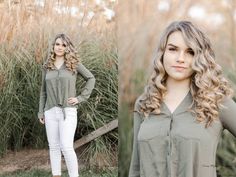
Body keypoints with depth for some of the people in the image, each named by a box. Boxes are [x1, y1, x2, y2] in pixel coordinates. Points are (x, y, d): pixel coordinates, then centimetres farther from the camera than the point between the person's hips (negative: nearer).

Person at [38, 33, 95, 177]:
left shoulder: (74, 63, 1)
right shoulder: (47, 66, 9)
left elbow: (91, 79, 6)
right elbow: (43, 91, 13)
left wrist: (81, 98, -3)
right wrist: (41, 111, 10)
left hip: (68, 111, -4)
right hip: (51, 111, 4)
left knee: (66, 147, -12)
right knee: (54, 147, 7)